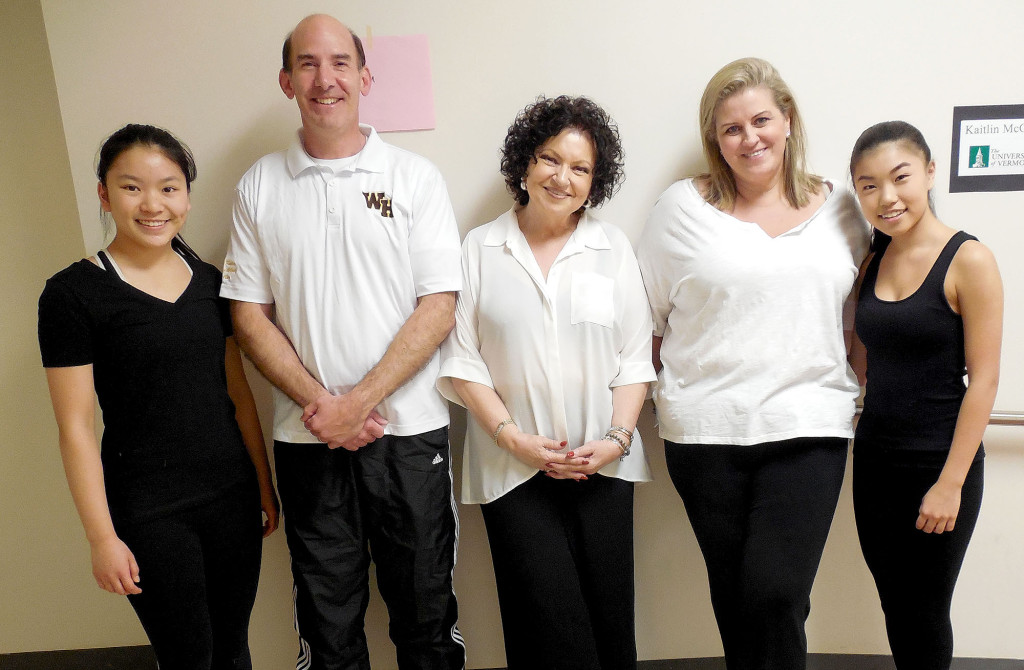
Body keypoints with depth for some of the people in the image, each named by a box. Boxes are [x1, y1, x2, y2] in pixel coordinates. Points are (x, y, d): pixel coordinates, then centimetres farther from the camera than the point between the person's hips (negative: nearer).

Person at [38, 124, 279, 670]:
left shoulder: (209, 280, 5)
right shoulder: (73, 293, -9)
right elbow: (75, 426, -9)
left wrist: (265, 485, 11)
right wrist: (101, 537, -9)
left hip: (232, 496, 5)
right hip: (149, 515, -4)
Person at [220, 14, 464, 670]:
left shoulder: (415, 177, 0)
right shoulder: (259, 187, 5)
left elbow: (439, 307, -6)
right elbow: (250, 315, 4)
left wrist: (359, 401, -13)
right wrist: (318, 402, -10)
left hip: (409, 428, -1)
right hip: (307, 437, 2)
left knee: (427, 614, 11)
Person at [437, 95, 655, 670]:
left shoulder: (613, 247, 9)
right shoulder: (480, 249, 4)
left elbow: (635, 357, 6)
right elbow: (462, 359, -1)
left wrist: (617, 438, -7)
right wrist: (513, 436, -10)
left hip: (603, 465, 2)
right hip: (514, 468, -1)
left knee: (610, 620, 6)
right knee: (554, 622, -5)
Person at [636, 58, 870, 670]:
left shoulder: (838, 207, 9)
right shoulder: (684, 207, 1)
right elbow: (644, 315, 5)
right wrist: (675, 381, 3)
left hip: (808, 428, 1)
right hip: (707, 429, 0)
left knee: (776, 592, -11)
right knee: (734, 595, 11)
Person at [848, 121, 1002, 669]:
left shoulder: (968, 260, -12)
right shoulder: (872, 263, 6)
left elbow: (983, 379, -14)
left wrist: (951, 482, -15)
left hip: (938, 463, -5)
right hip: (874, 458, 5)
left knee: (923, 613, 10)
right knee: (893, 605, 16)